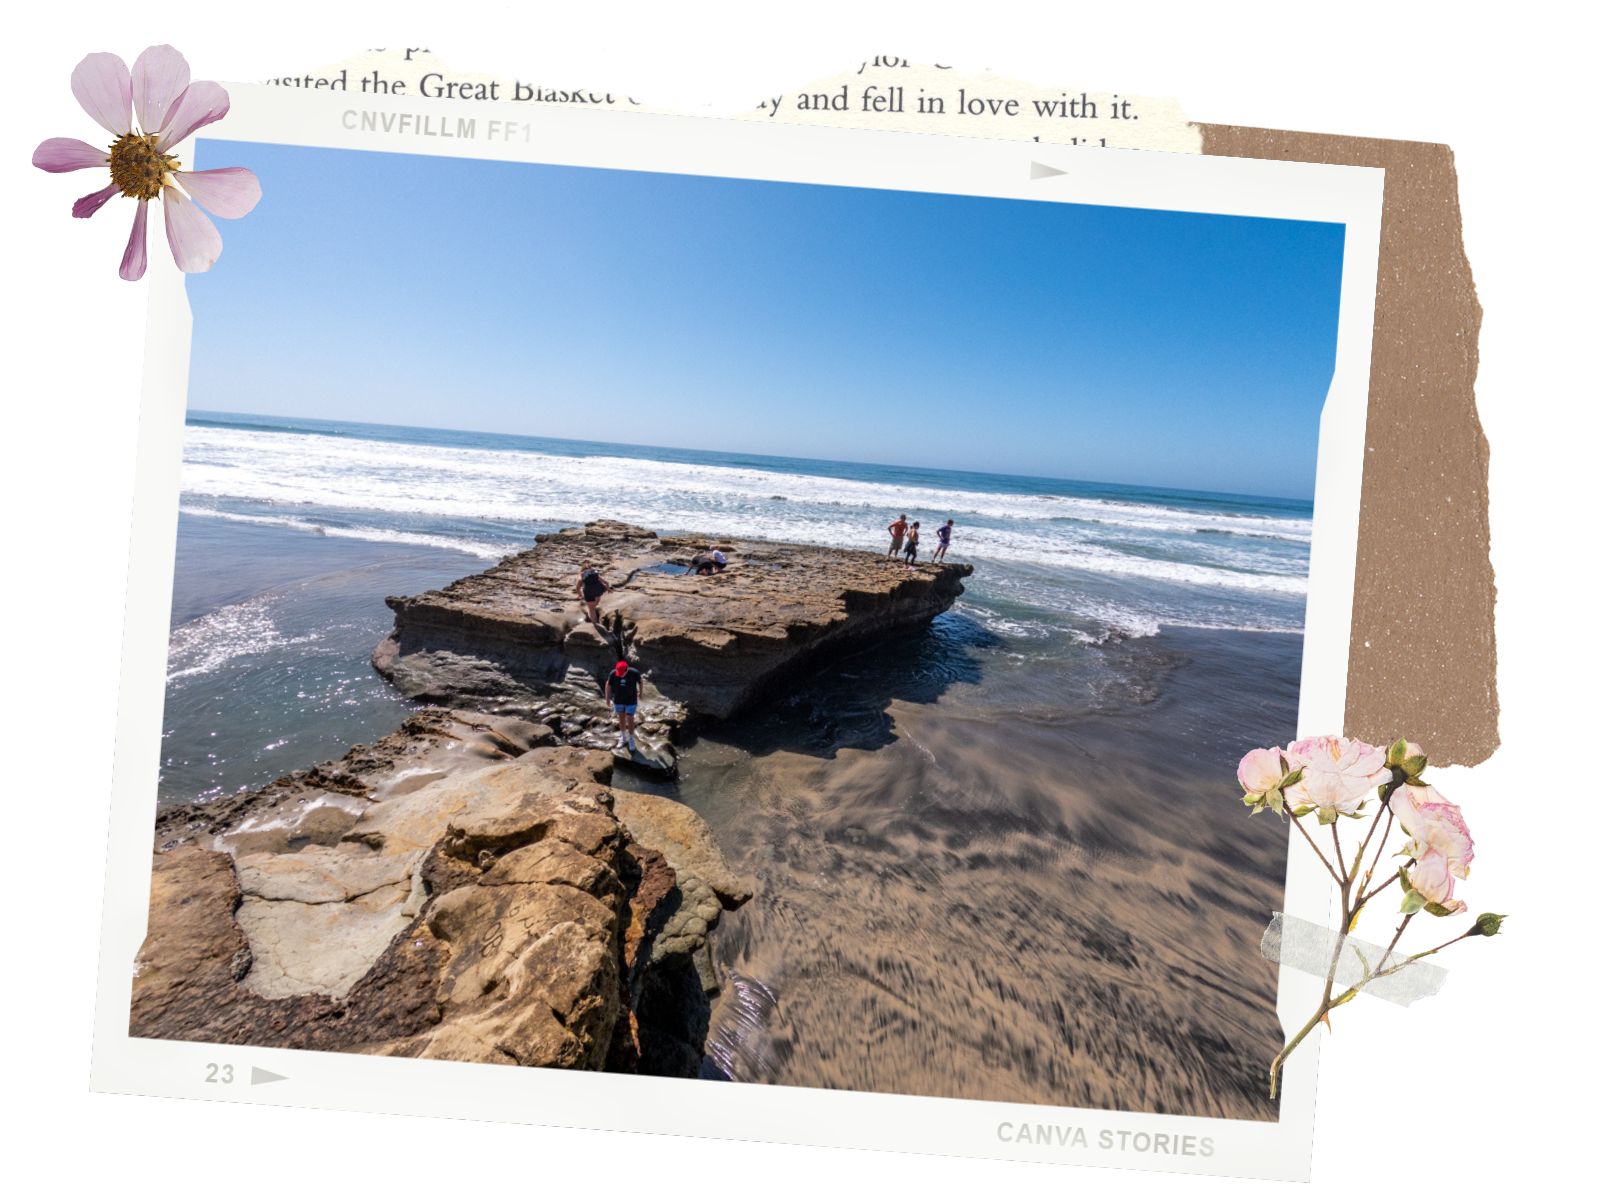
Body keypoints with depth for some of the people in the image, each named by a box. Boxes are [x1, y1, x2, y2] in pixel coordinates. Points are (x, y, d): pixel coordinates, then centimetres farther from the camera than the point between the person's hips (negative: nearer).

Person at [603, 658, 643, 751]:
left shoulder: (634, 672, -28)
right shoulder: (613, 673, -24)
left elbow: (639, 681, -6)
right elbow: (608, 684, -6)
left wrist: (640, 693, 10)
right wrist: (607, 698, 4)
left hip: (631, 700, -2)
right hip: (618, 699, 2)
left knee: (630, 719, 8)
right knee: (621, 718, 18)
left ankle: (631, 739, 31)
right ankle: (623, 737, 40)